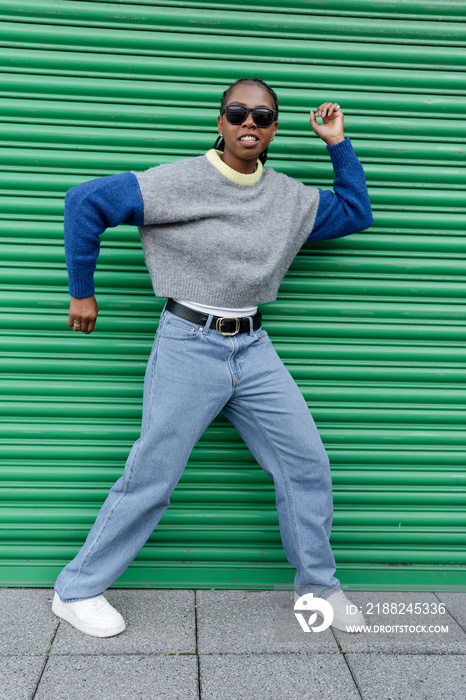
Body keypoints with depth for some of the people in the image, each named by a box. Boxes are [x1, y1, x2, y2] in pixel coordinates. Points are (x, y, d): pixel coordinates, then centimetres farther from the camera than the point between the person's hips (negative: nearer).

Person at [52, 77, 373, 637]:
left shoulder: (291, 198, 8)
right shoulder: (179, 182, -9)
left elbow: (355, 213, 23)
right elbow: (85, 201, -8)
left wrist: (338, 144, 13)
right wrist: (81, 292, -4)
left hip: (253, 349, 6)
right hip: (188, 347, -5)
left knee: (307, 464, 5)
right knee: (151, 479, -2)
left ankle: (318, 587, 26)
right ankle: (76, 591, 18)